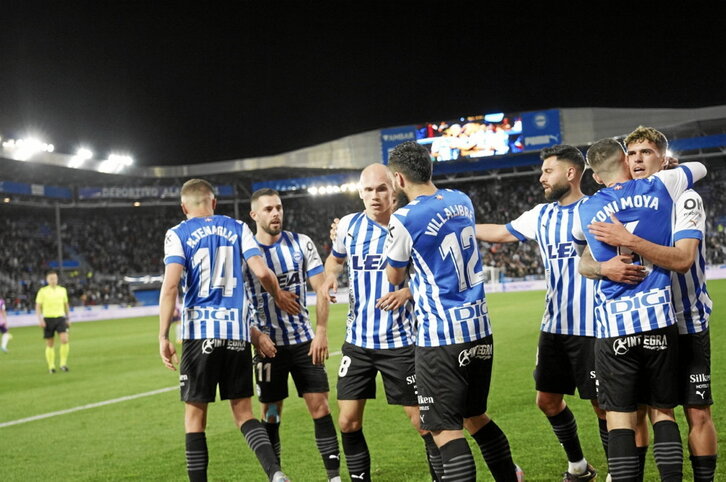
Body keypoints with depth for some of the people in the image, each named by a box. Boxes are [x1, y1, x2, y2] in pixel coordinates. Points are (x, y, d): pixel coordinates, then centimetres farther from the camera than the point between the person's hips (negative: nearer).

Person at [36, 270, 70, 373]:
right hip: (48, 319, -1)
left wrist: (68, 319, 16)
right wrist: (40, 319, -11)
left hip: (60, 318, 2)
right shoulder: (43, 291, 0)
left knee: (65, 340, -17)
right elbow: (38, 306, 0)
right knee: (50, 344, 3)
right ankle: (51, 366, 13)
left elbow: (66, 305, 18)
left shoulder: (62, 290, 9)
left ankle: (63, 363, -6)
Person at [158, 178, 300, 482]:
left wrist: (163, 337, -8)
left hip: (200, 332, -3)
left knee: (195, 416, 7)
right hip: (237, 332, 3)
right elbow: (262, 272, 1)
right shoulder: (237, 228, 11)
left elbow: (170, 286, -9)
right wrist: (279, 296, 21)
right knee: (243, 412, 9)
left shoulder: (177, 234, 3)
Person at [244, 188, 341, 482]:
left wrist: (321, 332, -8)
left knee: (320, 406, -3)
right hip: (269, 345, -1)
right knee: (270, 413, 6)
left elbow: (321, 289, 1)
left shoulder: (302, 244, 0)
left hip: (304, 341, 1)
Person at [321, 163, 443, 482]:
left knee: (422, 420, -1)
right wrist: (331, 275, -2)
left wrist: (407, 292, -22)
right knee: (348, 421, 3)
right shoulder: (349, 225, 1)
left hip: (400, 341, -3)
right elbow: (335, 258, 21)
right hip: (357, 341, 3)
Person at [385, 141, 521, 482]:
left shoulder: (404, 219, -13)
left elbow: (395, 277, 3)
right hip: (479, 327, 8)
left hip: (440, 335, -7)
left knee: (445, 430, -3)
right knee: (476, 416, 21)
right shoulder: (461, 201, 8)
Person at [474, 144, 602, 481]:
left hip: (590, 327, -7)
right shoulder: (542, 214, 10)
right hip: (554, 326, 7)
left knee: (603, 403, -1)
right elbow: (500, 233, 22)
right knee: (548, 400, 12)